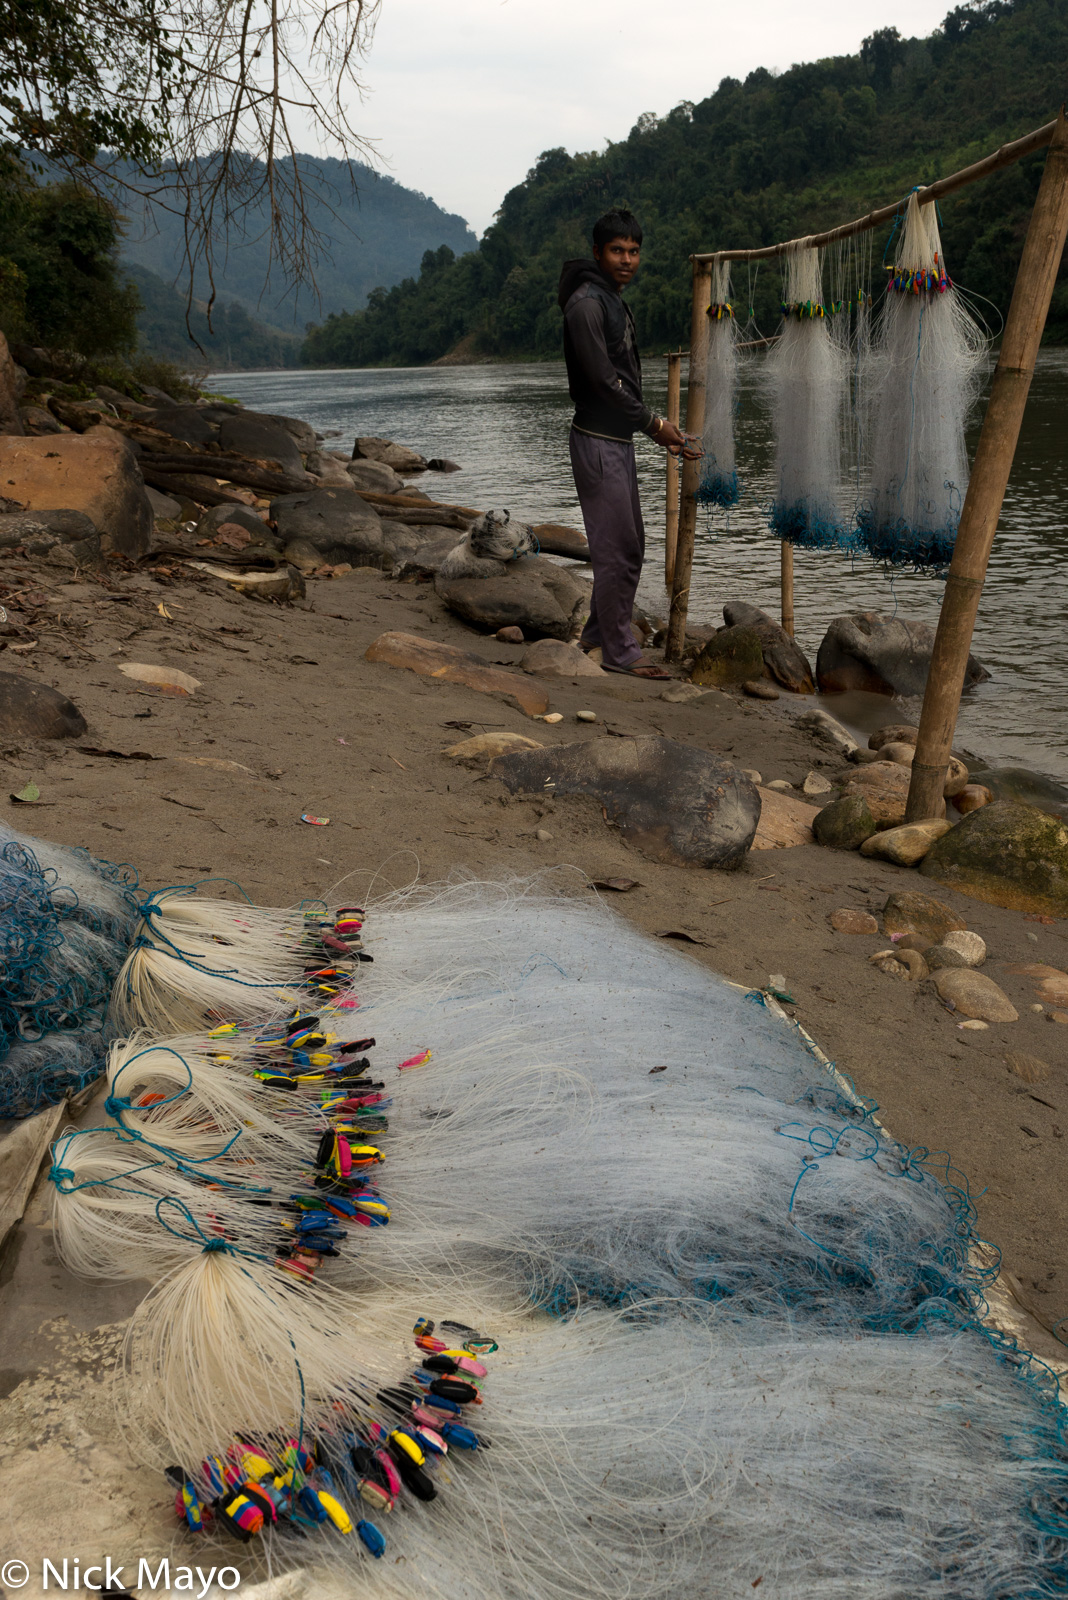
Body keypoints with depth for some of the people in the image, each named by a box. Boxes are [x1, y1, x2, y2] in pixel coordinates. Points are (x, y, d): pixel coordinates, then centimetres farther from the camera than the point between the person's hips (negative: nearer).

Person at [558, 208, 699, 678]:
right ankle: (619, 651, 1)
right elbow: (602, 380, -19)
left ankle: (598, 632, 27)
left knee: (630, 545, 15)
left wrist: (661, 429, 12)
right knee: (615, 547, -7)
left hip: (619, 440, 10)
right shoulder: (587, 303, -13)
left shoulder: (615, 301, 18)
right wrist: (653, 423, -13)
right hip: (598, 441, -10)